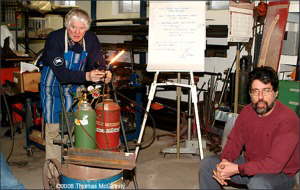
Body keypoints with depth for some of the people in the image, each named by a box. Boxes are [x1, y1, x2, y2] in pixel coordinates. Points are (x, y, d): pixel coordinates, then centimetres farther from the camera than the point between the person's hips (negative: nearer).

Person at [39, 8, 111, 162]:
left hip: (74, 86, 4)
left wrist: (103, 73, -35)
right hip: (53, 84, -3)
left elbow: (97, 63, -11)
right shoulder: (55, 39, -26)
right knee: (54, 128, -2)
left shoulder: (91, 39, -13)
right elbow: (60, 73, -34)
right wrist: (86, 76, -47)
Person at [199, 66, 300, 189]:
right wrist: (224, 161, -20)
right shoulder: (247, 111, -3)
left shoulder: (288, 120, -25)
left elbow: (275, 164, -29)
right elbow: (234, 141, 1)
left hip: (280, 173, -6)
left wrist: (237, 169, -31)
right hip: (250, 164, 6)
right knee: (207, 164, -3)